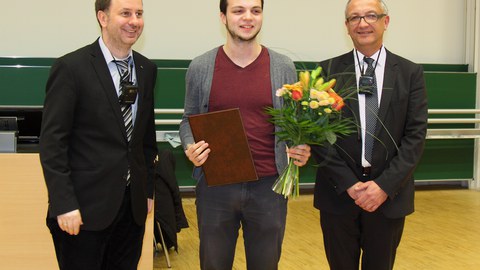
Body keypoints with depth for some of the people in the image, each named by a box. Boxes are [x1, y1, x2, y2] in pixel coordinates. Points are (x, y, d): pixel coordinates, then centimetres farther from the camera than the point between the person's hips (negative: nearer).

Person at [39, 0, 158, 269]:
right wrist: (63, 204, -16)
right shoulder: (71, 67, -10)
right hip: (85, 206, -5)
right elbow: (52, 141, -11)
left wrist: (148, 188, 14)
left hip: (133, 203, 5)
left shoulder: (147, 69, 7)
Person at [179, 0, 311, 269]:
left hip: (269, 186, 0)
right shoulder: (200, 67, 1)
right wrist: (190, 146, -11)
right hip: (215, 186, 0)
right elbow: (190, 119, 10)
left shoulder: (284, 67, 1)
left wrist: (302, 149, -10)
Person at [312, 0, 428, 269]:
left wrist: (385, 185, -13)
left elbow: (416, 135, -3)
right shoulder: (328, 71, 0)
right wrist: (349, 184, -12)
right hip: (338, 194, 0)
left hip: (389, 195, 1)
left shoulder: (410, 73, 2)